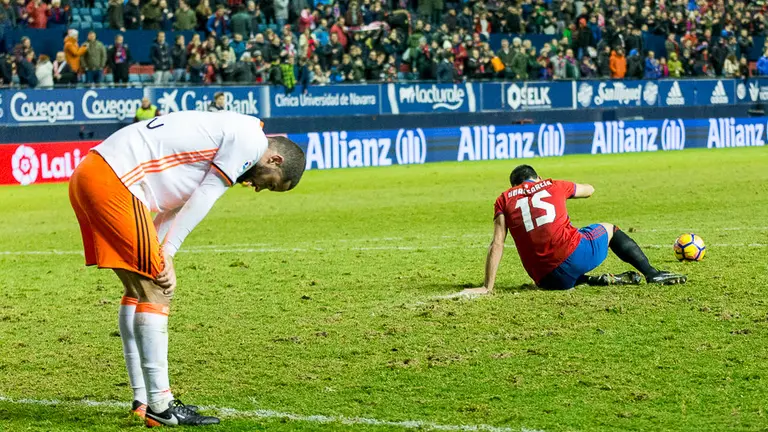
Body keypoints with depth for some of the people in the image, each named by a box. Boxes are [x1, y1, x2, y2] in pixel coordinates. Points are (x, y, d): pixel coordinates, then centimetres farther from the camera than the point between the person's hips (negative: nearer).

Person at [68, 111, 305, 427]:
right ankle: (160, 408, -5)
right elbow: (203, 199, -7)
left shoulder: (227, 132, 26)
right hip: (112, 180, -10)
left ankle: (142, 401, 21)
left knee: (139, 289, 16)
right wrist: (166, 254, -4)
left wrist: (154, 253, 10)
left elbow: (175, 204, 21)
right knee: (156, 290, -6)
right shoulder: (250, 138, -4)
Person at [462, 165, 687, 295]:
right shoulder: (552, 186, 14)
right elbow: (589, 190, 36)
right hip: (574, 254, 0)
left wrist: (487, 287, 0)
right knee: (609, 230, 31)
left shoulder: (504, 200, 11)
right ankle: (652, 273, 24)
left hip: (545, 278, 0)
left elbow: (497, 245, 0)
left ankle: (594, 281, 10)